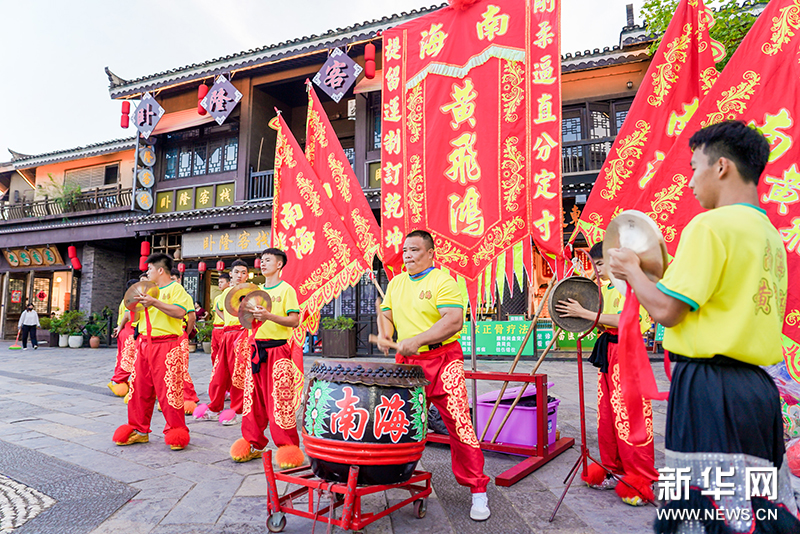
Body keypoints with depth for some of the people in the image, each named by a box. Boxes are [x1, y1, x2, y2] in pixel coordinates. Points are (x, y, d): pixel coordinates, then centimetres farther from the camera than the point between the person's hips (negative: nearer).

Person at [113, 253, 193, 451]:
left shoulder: (175, 288, -4)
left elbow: (180, 312, -20)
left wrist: (154, 303, -22)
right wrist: (136, 304, 6)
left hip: (167, 345, -8)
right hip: (144, 343, 8)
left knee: (168, 388, -7)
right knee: (139, 387, 8)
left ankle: (176, 431, 3)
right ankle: (139, 429, 20)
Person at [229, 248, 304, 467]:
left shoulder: (286, 290, -3)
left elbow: (294, 320, -12)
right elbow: (250, 320, 20)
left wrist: (269, 316, -23)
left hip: (278, 350, -6)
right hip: (257, 348, 6)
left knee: (280, 399, -7)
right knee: (254, 397, 9)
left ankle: (288, 448, 3)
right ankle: (253, 443, 22)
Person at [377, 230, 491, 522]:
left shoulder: (443, 282, -8)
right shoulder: (396, 283, 14)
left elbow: (454, 321, -20)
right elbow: (387, 314, 21)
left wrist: (418, 340, -27)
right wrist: (385, 333, -2)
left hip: (442, 361, -6)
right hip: (406, 362, 6)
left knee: (458, 422, -9)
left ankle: (478, 490, 2)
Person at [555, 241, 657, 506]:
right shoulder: (607, 288, 16)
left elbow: (622, 320, -21)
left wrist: (584, 313, -19)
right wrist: (576, 313, 4)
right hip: (607, 353, 9)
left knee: (630, 416, -6)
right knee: (607, 414, 12)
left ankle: (641, 479, 6)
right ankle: (615, 469, 24)